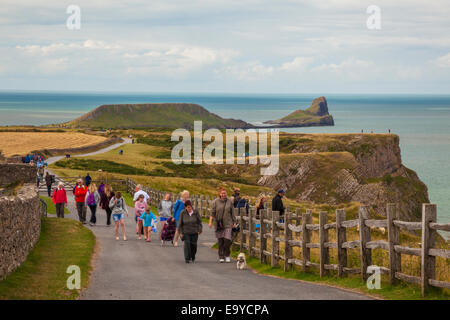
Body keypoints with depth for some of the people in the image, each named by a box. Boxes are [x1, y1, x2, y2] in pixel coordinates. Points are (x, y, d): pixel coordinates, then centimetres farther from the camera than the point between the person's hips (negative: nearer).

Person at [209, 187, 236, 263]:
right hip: (218, 224, 0)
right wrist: (210, 222, -9)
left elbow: (232, 213, 10)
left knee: (227, 239, -12)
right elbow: (212, 212, 1)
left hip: (228, 224, 0)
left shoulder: (230, 202, 4)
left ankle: (227, 255, 6)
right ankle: (221, 257, 12)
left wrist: (234, 222, 8)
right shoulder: (215, 202, 1)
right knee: (220, 241, 3)